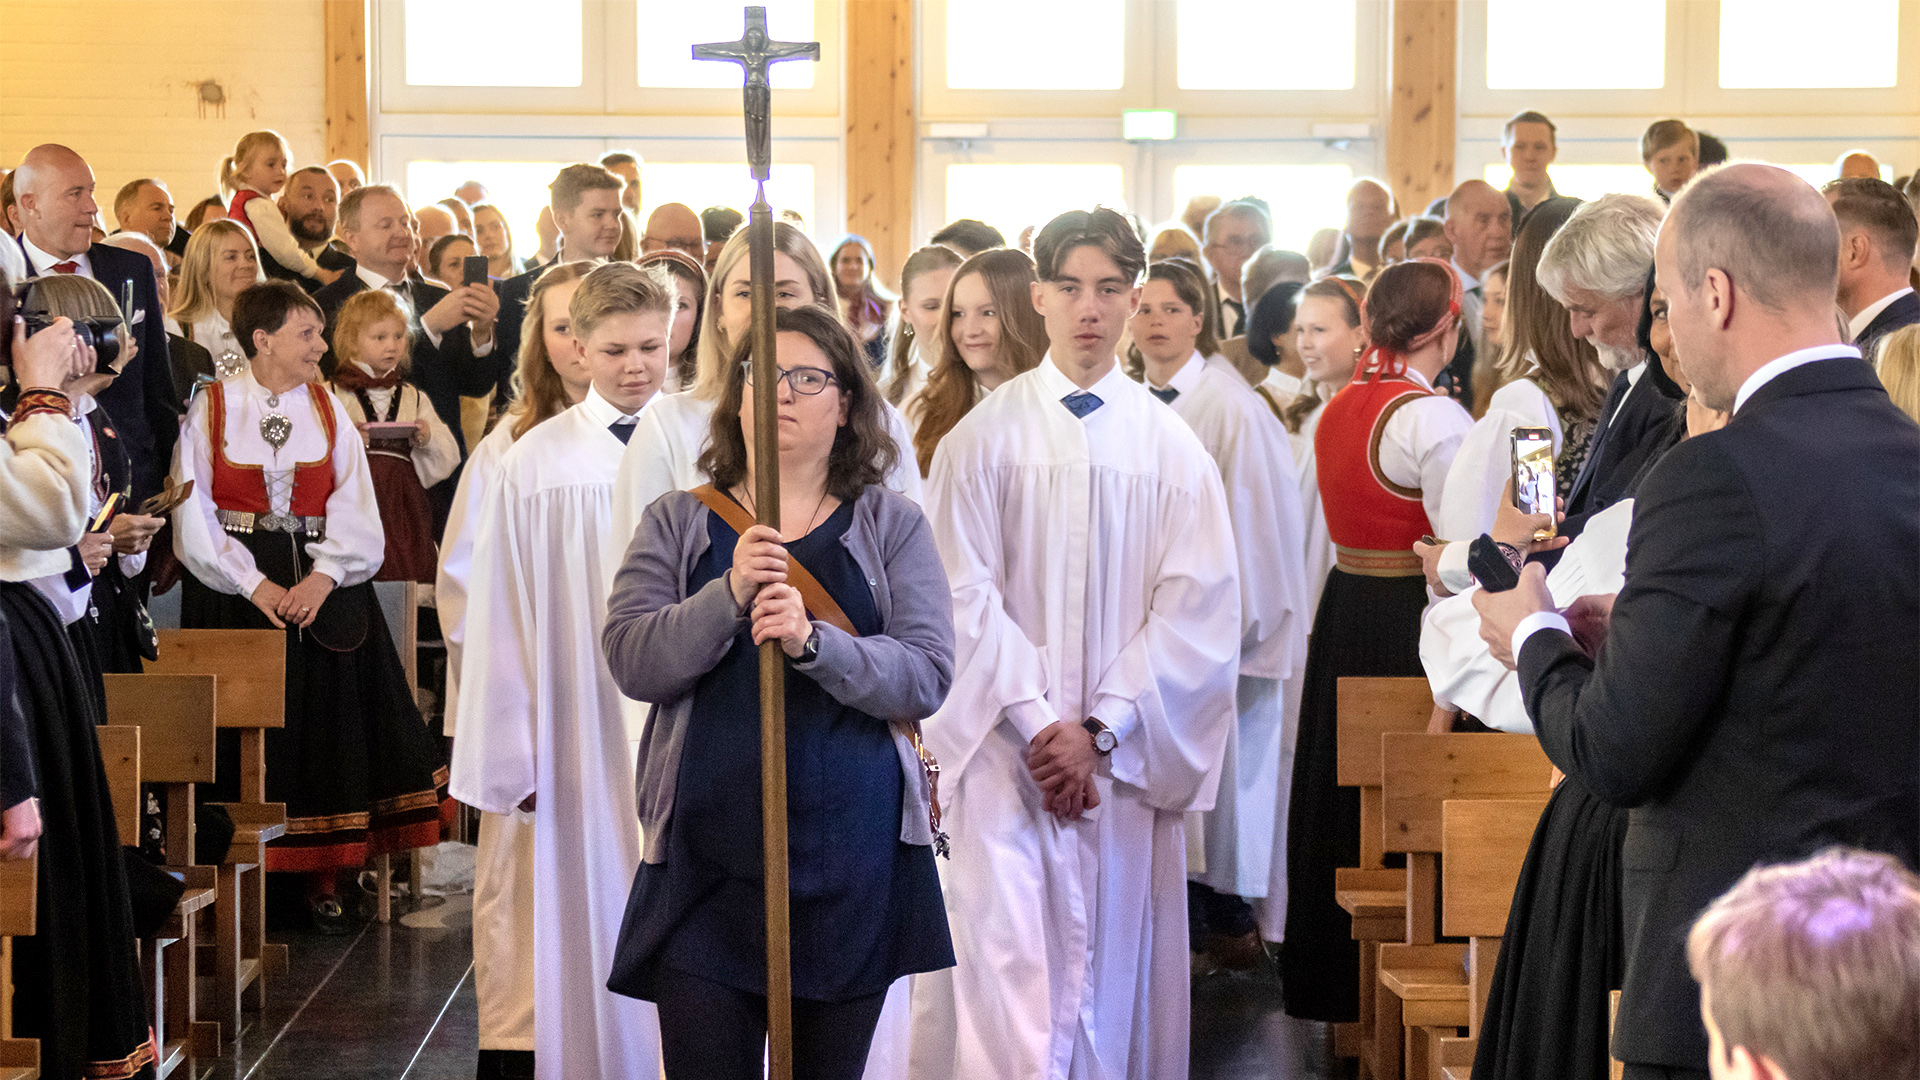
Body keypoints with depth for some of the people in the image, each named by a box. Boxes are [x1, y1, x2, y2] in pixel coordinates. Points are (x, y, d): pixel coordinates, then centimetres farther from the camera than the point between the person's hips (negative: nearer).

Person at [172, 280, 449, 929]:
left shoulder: (327, 408, 8)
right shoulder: (211, 407, 0)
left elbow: (354, 505, 1)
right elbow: (195, 512, -4)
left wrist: (325, 575, -15)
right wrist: (253, 584, -14)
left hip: (324, 587, 3)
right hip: (236, 590, -2)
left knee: (328, 723, 0)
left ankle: (322, 879, 8)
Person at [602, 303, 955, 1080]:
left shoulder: (892, 526, 6)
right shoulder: (677, 523, 9)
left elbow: (927, 674, -6)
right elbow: (630, 659, -4)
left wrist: (813, 642, -22)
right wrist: (729, 595, -20)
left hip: (851, 851, 0)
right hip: (707, 854, 0)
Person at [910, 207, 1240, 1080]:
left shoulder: (1171, 447, 7)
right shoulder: (983, 437, 4)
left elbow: (1197, 607, 1)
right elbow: (964, 592, -2)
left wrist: (1103, 730, -9)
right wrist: (1037, 723, -11)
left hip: (1126, 758, 2)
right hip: (1006, 747, -1)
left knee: (1113, 962, 3)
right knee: (1005, 955, -9)